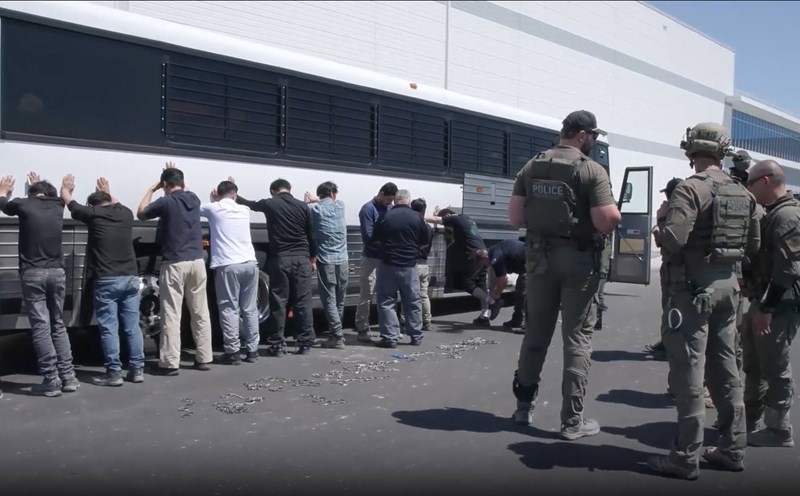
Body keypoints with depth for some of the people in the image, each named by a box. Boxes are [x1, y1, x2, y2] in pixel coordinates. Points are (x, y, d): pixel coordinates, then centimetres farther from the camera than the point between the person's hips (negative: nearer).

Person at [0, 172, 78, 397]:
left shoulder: (25, 204, -1)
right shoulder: (57, 206, 8)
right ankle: (68, 377, 10)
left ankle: (51, 381, -6)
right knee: (58, 325, 13)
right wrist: (40, 184, 54)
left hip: (33, 274, -4)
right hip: (57, 273, 4)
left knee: (40, 327, -3)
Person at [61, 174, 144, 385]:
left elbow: (69, 201, 17)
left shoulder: (93, 214, -1)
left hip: (107, 280, -5)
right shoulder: (125, 213, 9)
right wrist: (106, 192, 52)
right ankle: (137, 369, 12)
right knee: (132, 326, 9)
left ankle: (114, 373, 1)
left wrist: (66, 188, 37)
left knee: (109, 328, 0)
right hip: (131, 277, 5)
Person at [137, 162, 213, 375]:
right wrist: (176, 174, 39)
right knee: (200, 313, 10)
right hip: (197, 262, 5)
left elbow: (141, 213, 9)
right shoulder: (193, 199, 9)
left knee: (171, 315, -3)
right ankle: (204, 359, 15)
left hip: (174, 264, -5)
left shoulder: (166, 202, -8)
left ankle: (170, 363, -2)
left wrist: (151, 189, 15)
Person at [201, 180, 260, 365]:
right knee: (250, 309, 10)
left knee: (229, 309, 0)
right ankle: (252, 350, 13)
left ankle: (233, 352, -1)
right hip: (250, 263, 4)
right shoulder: (244, 210, 15)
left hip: (227, 265, -4)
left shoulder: (213, 209, 3)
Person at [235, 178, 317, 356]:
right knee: (303, 301, 4)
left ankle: (278, 344, 5)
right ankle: (305, 343, 5)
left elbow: (248, 203, 20)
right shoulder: (303, 206, 5)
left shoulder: (269, 204, 2)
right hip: (301, 258, 1)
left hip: (279, 259, -1)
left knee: (278, 302, 3)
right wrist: (313, 258, 18)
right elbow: (311, 235, 9)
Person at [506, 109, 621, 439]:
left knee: (535, 332, 16)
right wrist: (613, 212, 4)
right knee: (577, 338, 3)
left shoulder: (532, 167, 5)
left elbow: (515, 218, 1)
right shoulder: (592, 170, -10)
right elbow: (608, 221, -18)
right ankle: (572, 420, 8)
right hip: (578, 258, -5)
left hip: (539, 256, 5)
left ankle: (524, 406, 25)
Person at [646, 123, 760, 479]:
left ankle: (686, 457, 2)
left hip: (695, 286, -7)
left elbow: (673, 239, -25)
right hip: (729, 284, 7)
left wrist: (661, 234, -4)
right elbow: (753, 246, 12)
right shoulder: (743, 194, 9)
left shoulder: (691, 189, -14)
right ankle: (732, 449, 25)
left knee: (689, 371, -3)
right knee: (725, 367, 16)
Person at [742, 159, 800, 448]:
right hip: (764, 301, 10)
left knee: (774, 368, 0)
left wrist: (768, 308, -24)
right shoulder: (773, 214, 14)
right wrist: (760, 304, 19)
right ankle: (751, 419, 30)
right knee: (754, 364, 18)